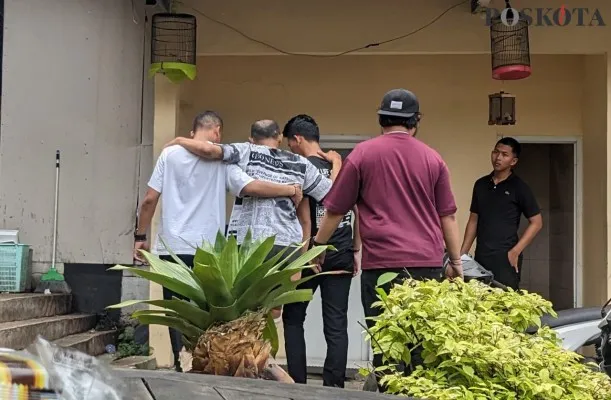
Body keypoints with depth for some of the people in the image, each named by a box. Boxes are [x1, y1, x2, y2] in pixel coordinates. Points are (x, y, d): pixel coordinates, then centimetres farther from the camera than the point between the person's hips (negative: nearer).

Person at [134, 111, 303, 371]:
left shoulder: (170, 154, 6)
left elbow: (149, 200, 3)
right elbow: (250, 187, -13)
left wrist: (141, 237, 12)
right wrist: (290, 190, -1)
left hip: (171, 249, 2)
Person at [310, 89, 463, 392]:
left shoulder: (362, 154, 2)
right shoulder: (433, 159, 9)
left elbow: (335, 210, 5)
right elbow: (447, 216, 10)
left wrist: (318, 245, 17)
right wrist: (456, 260, 18)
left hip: (381, 263, -2)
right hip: (428, 264, 2)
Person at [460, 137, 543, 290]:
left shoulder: (519, 187, -2)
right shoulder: (480, 184, 12)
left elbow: (536, 222, -2)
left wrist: (516, 251, -10)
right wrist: (462, 253, 9)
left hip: (505, 258, -4)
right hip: (480, 257, 5)